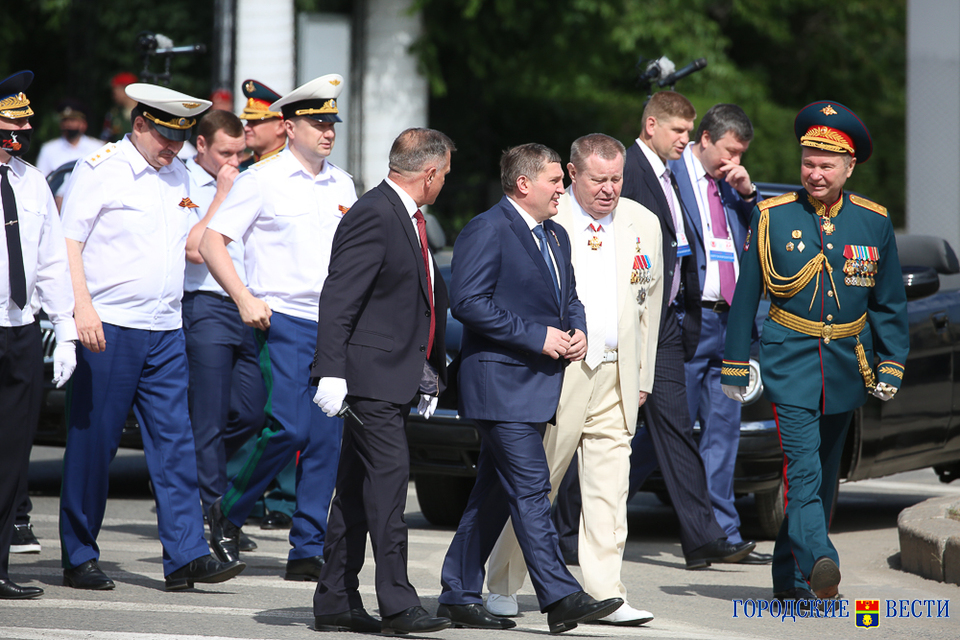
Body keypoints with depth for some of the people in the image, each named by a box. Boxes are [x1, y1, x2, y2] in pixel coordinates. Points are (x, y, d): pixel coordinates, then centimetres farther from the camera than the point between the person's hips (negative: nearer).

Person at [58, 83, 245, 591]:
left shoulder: (178, 177, 16)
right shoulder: (100, 169, -4)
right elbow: (68, 241, -10)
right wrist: (82, 306, -19)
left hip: (165, 330, 6)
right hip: (107, 327, -6)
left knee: (175, 441, -1)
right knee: (92, 442, 0)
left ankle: (186, 555, -3)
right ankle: (78, 559, 8)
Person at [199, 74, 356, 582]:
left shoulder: (342, 185, 15)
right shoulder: (262, 180, -2)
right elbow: (212, 241, -4)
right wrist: (244, 299, -13)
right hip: (284, 320, -5)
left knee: (327, 438, 0)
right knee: (288, 427, -17)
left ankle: (308, 550, 4)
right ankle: (229, 511, 6)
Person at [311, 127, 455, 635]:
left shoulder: (408, 217, 17)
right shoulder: (373, 216, -14)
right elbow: (338, 298, -19)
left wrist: (431, 373, 25)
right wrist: (331, 372, -23)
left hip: (399, 377, 10)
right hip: (371, 374, -10)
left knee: (358, 489, 10)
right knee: (389, 478, -12)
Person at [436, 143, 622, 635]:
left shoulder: (555, 236, 18)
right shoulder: (487, 230, -11)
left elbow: (569, 297, 29)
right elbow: (468, 302, -19)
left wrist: (577, 331, 6)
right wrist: (537, 336, -19)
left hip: (538, 386, 9)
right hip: (502, 383, -9)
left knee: (495, 494, 11)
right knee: (531, 489, -12)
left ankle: (459, 595, 16)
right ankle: (560, 598, -16)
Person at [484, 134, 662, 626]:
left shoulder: (643, 224, 11)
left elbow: (650, 303, 17)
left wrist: (642, 377, 15)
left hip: (616, 377, 3)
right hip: (555, 373, -3)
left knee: (608, 489, -2)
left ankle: (606, 595, -1)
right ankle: (502, 587, 17)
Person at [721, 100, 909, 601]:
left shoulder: (873, 222, 2)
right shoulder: (771, 218, -2)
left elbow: (890, 302, 10)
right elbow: (745, 297, 4)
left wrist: (891, 368, 4)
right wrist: (734, 369, 5)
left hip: (847, 363, 3)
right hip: (790, 358, -3)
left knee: (824, 475, 10)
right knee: (803, 467, -19)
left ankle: (791, 578, 22)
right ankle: (819, 563, -34)